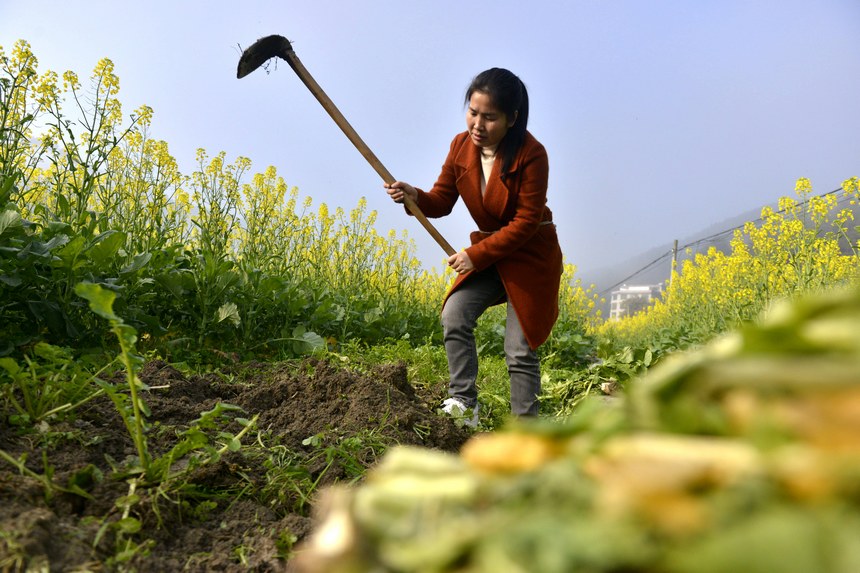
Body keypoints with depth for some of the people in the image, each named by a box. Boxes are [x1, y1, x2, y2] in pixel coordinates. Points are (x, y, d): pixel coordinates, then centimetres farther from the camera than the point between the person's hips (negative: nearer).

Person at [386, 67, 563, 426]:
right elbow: (442, 201, -2)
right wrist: (414, 197, -24)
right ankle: (463, 404, -1)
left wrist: (475, 255, -24)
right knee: (454, 316, -14)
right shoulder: (461, 145, -7)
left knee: (520, 350, -2)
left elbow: (526, 223, -22)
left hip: (530, 256, -5)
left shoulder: (531, 154, -23)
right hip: (486, 252, 5)